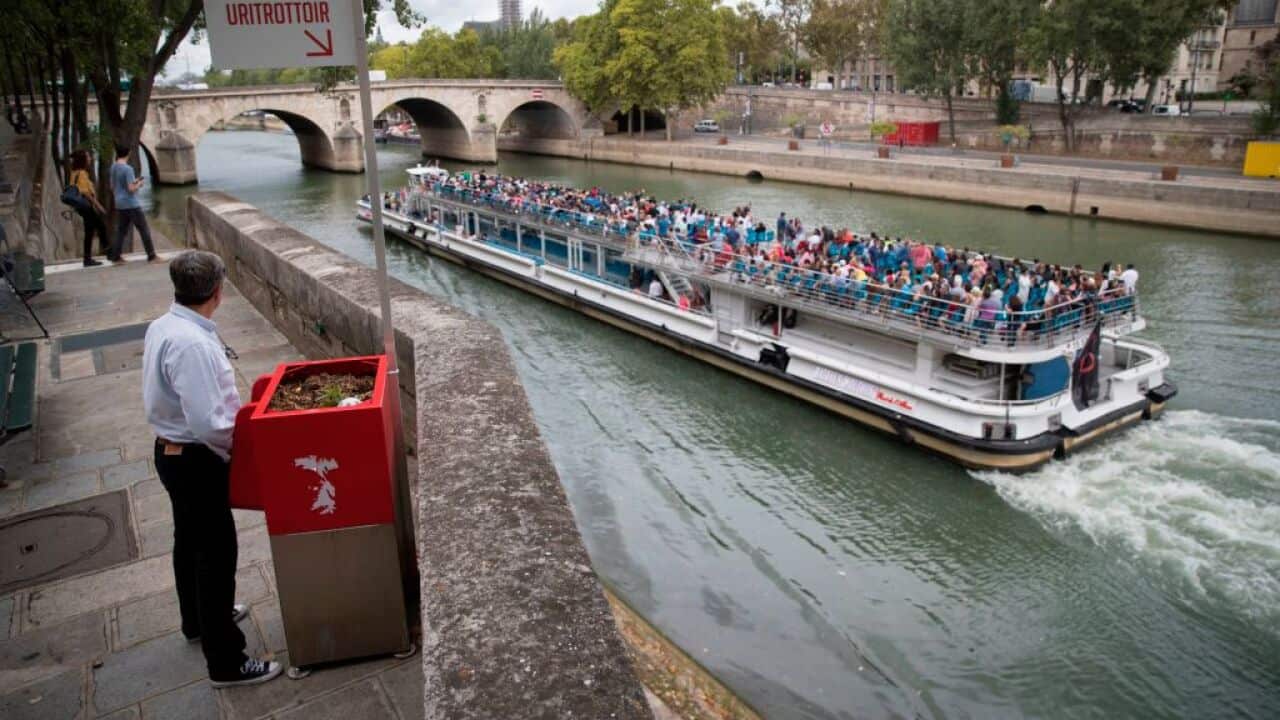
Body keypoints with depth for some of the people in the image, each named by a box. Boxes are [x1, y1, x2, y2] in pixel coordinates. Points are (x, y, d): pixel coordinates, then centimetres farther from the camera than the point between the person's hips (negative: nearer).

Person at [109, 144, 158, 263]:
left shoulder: (113, 168, 9)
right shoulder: (128, 169, -15)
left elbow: (112, 187, 18)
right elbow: (131, 189, -19)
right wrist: (139, 184, 0)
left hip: (119, 205, 8)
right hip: (131, 204, -8)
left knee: (121, 230, 12)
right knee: (144, 230, -1)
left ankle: (115, 256, 10)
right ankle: (151, 256, 0)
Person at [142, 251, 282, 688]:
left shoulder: (161, 327, 1)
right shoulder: (193, 344, -29)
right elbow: (208, 423, -30)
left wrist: (231, 407, 12)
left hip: (171, 451, 10)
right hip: (196, 462, -10)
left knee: (190, 541, 26)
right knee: (217, 554, 0)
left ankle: (199, 620, 48)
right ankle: (226, 662, 11)